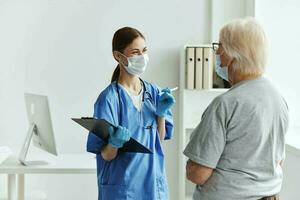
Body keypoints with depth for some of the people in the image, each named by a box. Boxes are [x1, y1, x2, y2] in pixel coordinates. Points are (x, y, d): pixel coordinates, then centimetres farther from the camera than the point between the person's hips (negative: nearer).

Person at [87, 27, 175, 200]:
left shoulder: (154, 92, 2)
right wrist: (114, 143, -31)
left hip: (153, 181, 5)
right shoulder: (109, 98, -13)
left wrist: (161, 113, -9)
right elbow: (106, 155, -11)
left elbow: (160, 140, 5)